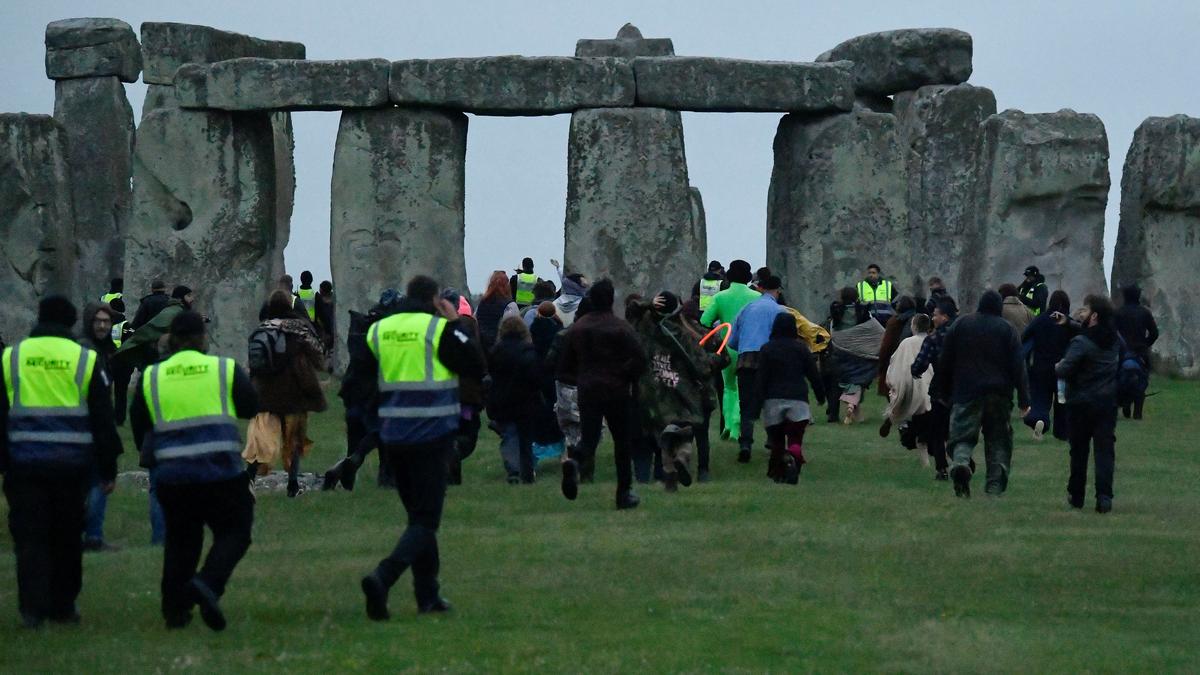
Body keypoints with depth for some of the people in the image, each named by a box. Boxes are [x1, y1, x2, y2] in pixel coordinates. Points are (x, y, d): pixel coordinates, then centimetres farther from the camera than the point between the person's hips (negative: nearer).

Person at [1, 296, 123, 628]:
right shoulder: (85, 360, 1)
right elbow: (103, 420, 2)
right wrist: (108, 469, 8)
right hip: (72, 464, 0)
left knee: (30, 537, 3)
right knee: (67, 537, 12)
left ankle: (33, 608, -7)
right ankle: (63, 606, 17)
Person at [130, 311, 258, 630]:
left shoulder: (150, 377, 5)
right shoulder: (226, 369, -1)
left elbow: (138, 427, 11)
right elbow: (253, 408, 9)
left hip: (172, 476, 3)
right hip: (221, 473, -3)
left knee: (180, 540, 17)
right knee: (234, 532, 8)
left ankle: (174, 610, 14)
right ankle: (208, 584, -17)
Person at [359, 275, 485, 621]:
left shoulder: (378, 330, 7)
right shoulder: (439, 329, -9)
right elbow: (476, 367, -3)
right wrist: (456, 323, 4)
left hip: (393, 436, 6)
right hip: (432, 437, -6)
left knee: (418, 513, 18)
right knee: (426, 519, -4)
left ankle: (428, 595, 19)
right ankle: (382, 577, -27)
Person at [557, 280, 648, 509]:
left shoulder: (577, 328, 5)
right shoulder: (621, 327, -8)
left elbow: (565, 365, 8)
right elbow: (639, 358, -16)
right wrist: (628, 378, 0)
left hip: (587, 391, 3)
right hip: (617, 392, -3)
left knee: (588, 437, 5)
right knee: (623, 442, 10)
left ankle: (575, 463, -30)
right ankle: (624, 493, 12)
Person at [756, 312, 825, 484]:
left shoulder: (767, 349, 1)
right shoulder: (801, 348, 5)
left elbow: (760, 378, -3)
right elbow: (814, 374, 8)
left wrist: (758, 399, -2)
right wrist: (820, 395, 19)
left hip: (773, 399, 0)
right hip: (798, 399, 0)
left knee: (776, 438, 11)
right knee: (795, 438, -4)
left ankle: (777, 472, 10)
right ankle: (793, 456, -34)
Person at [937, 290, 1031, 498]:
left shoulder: (960, 325, 6)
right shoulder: (1007, 329, 2)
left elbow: (944, 362, 7)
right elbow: (1018, 366, -3)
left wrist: (946, 391, 17)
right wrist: (1024, 399, -3)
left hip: (966, 393, 0)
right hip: (999, 395, 0)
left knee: (962, 435, 2)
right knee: (998, 438, 10)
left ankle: (960, 462, -30)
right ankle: (996, 484, 3)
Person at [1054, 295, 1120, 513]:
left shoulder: (1081, 342, -17)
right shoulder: (1114, 339, 4)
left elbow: (1065, 371, -22)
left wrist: (1058, 367, -1)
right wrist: (1068, 322, 17)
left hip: (1081, 403, -4)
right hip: (1108, 403, 4)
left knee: (1079, 450, 10)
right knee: (1105, 450, 0)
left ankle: (1076, 496, 21)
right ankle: (1104, 496, -13)